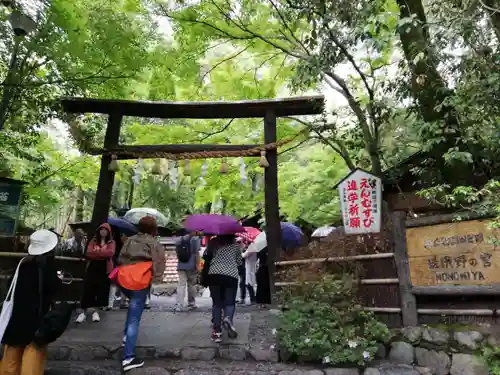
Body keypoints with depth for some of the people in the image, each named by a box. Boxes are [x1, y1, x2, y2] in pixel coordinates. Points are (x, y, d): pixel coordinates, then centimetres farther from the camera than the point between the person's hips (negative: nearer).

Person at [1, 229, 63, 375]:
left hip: (19, 309, 6)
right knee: (35, 346, 5)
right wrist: (58, 279, 2)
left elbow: (13, 285, 10)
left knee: (15, 346, 18)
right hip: (37, 312, -5)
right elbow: (52, 287, -17)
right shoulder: (48, 262, -15)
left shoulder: (24, 261, 1)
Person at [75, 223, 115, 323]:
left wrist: (96, 251, -11)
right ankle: (83, 312, 6)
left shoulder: (111, 242, 3)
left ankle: (94, 311, 19)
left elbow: (111, 253, -16)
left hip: (105, 269, -1)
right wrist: (103, 254, -15)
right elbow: (89, 253, -5)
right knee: (88, 289, 0)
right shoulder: (93, 241, 10)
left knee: (101, 290, 5)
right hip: (92, 268, 1)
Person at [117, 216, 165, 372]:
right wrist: (156, 281, -3)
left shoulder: (130, 240, 16)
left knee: (133, 306, 33)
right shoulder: (155, 244, 0)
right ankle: (128, 358, -1)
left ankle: (126, 335, 24)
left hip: (124, 279, 6)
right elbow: (159, 265, -8)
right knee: (134, 319, -2)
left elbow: (120, 259, 17)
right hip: (140, 282, -5)